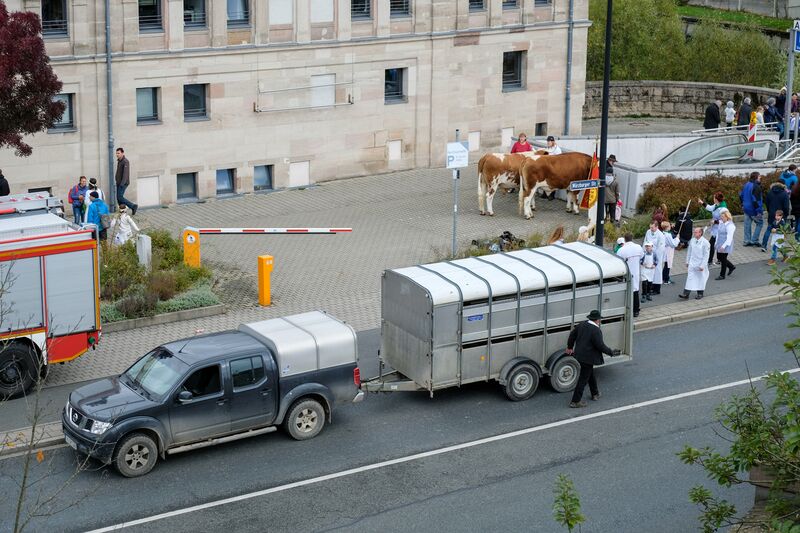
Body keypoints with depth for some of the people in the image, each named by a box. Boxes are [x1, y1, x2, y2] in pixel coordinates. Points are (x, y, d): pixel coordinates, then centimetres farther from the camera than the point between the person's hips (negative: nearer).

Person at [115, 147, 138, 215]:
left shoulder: (125, 161, -16)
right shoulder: (119, 161, 13)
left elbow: (125, 173, -23)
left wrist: (122, 183, -28)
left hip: (123, 183, -9)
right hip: (119, 183, 9)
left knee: (120, 197, -13)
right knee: (118, 197, 6)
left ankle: (133, 206, -3)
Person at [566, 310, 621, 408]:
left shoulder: (582, 325, 1)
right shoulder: (596, 331, -23)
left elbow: (572, 334, 12)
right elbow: (600, 346, -21)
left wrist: (570, 347, 26)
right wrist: (611, 352, -8)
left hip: (579, 355, 9)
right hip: (587, 358, -9)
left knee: (591, 375, 27)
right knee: (583, 379, 1)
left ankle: (595, 394, 44)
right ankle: (575, 401, 4)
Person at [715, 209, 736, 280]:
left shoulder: (730, 226, -21)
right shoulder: (721, 223, 6)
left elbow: (729, 238, -23)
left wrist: (724, 246, -27)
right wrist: (716, 242, 19)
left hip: (725, 245, -9)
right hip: (720, 245, 9)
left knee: (723, 259, 0)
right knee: (719, 257, 15)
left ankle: (722, 275, 13)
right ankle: (731, 267, 35)